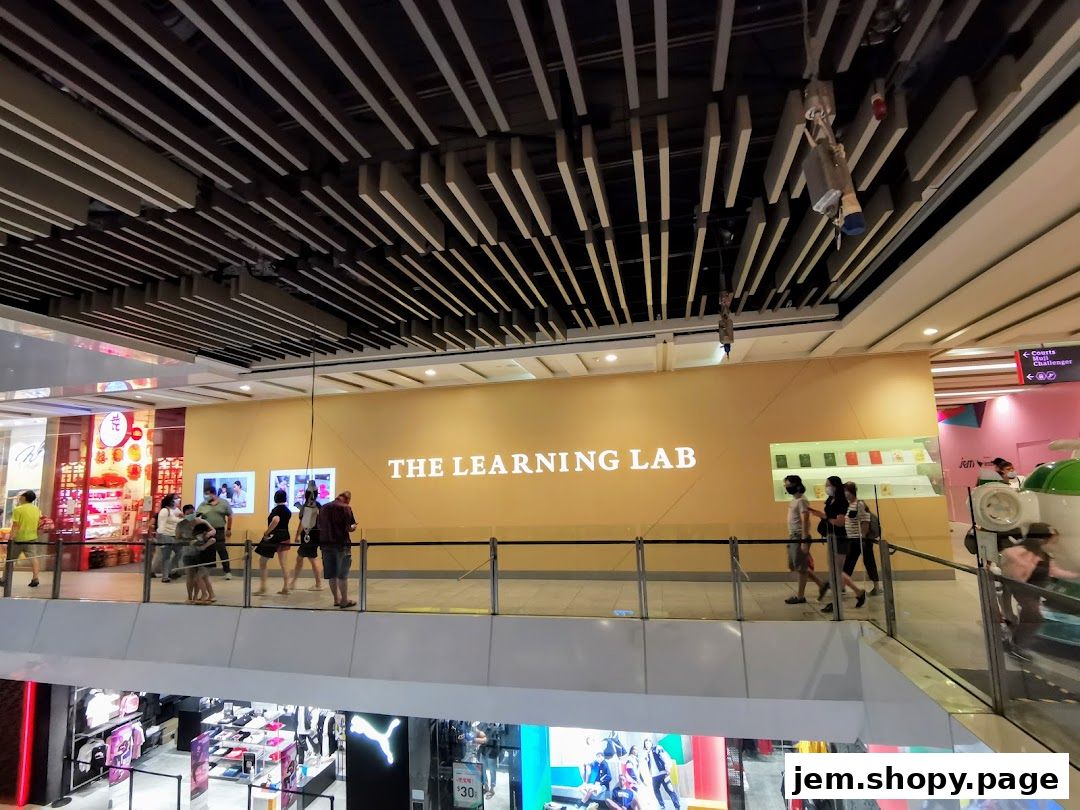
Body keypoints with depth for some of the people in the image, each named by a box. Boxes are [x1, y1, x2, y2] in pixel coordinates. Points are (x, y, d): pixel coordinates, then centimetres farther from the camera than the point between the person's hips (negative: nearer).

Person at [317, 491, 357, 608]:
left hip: (326, 543, 5)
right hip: (341, 544, -5)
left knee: (331, 574, 11)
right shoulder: (345, 508, -9)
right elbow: (348, 528, -14)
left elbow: (319, 526, 13)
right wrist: (353, 527, 6)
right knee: (343, 574, 2)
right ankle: (344, 601, 7)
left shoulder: (324, 508, 9)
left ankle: (336, 599, 19)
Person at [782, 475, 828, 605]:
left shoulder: (801, 501, -14)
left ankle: (800, 596, 9)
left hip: (800, 538, -10)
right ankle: (821, 585, 23)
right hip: (793, 537, 10)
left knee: (801, 567, 0)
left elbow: (805, 521, -20)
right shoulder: (794, 500, 14)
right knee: (794, 566, 14)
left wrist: (804, 541, -24)